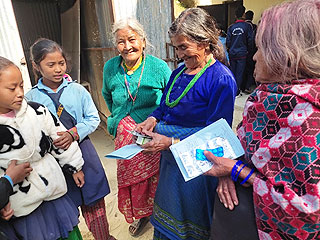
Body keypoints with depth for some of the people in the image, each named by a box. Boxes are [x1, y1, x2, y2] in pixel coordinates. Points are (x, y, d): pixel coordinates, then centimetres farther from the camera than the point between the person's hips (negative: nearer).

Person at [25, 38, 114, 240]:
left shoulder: (77, 90, -2)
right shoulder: (31, 98, -4)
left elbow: (93, 118, -2)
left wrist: (73, 133, -16)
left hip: (83, 152, 1)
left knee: (94, 203, 15)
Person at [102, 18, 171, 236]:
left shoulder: (159, 67, -9)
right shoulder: (110, 68, 0)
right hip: (125, 136, 3)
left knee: (155, 177, 7)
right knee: (131, 177, 14)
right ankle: (141, 214, 43)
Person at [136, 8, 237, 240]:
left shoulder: (221, 79, -17)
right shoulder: (179, 72, 7)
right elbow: (165, 106, 16)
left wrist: (171, 142, -24)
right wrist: (152, 119, -6)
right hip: (170, 160, 7)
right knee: (168, 217, 24)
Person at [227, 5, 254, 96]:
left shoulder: (231, 27, 1)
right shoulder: (247, 26, -6)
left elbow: (228, 41, 2)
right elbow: (250, 40, -5)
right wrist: (249, 50, 10)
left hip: (232, 53, 3)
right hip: (242, 54, -3)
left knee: (232, 72, 13)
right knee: (239, 73, 2)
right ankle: (237, 91, 5)